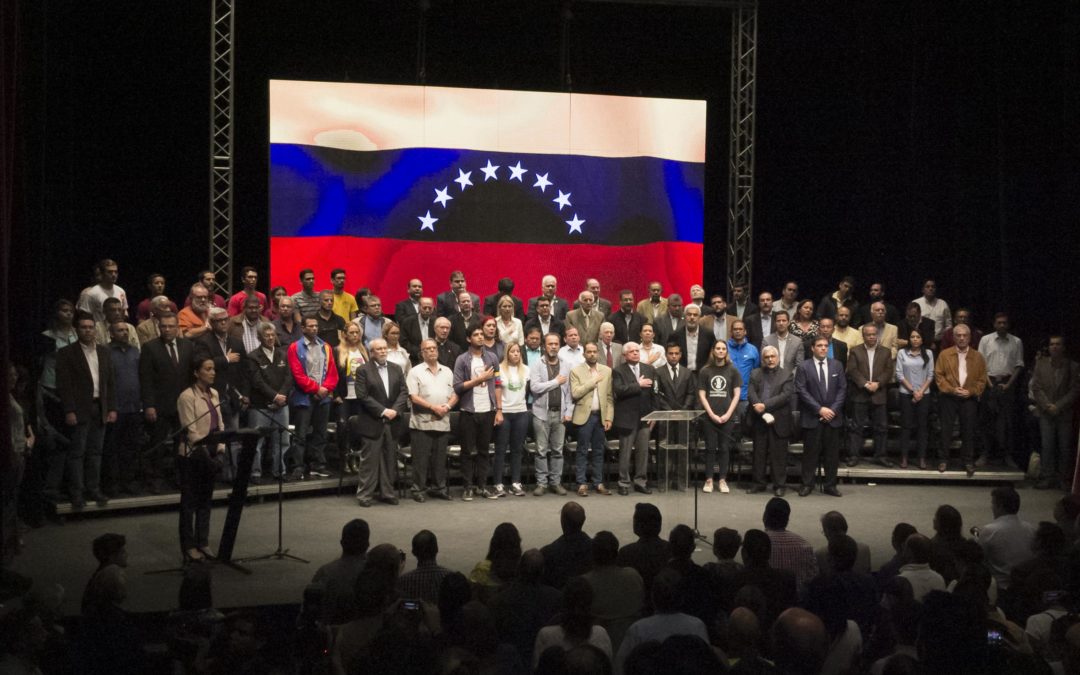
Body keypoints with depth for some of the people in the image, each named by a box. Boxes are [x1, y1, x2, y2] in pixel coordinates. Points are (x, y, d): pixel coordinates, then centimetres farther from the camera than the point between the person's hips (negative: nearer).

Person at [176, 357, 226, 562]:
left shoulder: (213, 394, 8)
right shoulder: (187, 397, -13)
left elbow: (219, 425, 10)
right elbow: (191, 432, -16)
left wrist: (220, 452, -1)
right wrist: (206, 455, -18)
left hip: (209, 454, 7)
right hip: (192, 455, -7)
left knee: (205, 499, 11)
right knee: (190, 502, 2)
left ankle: (203, 543, 19)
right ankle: (189, 547, 9)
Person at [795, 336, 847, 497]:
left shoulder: (837, 365, 9)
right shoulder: (804, 367, -1)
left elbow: (842, 389, 5)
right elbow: (801, 391, -7)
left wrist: (833, 409, -7)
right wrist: (819, 409, -13)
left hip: (833, 417, 3)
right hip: (812, 417, -3)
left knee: (832, 453, 5)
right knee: (811, 452, 1)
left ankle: (830, 485, 13)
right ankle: (807, 484, 10)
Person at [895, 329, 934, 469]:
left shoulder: (928, 353, 5)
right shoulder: (902, 353, 1)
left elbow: (930, 375, 3)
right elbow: (899, 374, -3)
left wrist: (921, 391, -7)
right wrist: (913, 391, -7)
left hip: (924, 394, 1)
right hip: (906, 393, -1)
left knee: (922, 426, 2)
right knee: (906, 425, 0)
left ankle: (922, 458, 4)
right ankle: (904, 457, 3)